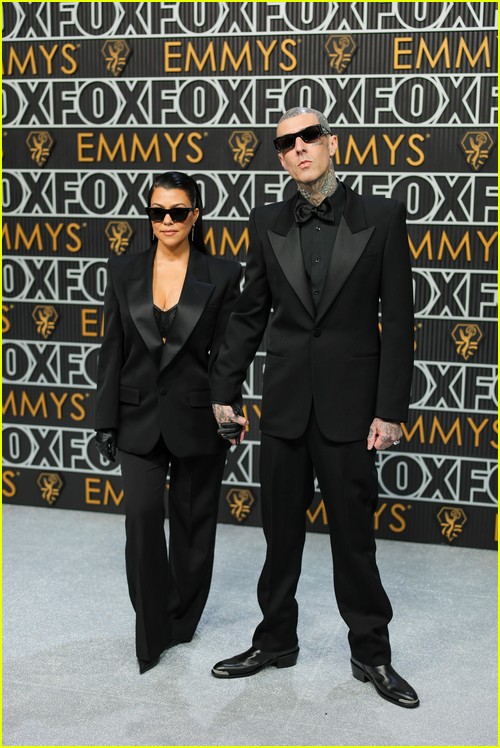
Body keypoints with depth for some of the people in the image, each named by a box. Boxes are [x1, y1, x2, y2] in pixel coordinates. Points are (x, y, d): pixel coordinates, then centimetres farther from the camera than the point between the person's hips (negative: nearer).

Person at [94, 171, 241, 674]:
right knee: (142, 516, -8)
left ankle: (182, 621, 30)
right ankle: (150, 632, 7)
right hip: (139, 416, 1)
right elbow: (113, 350, 4)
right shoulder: (124, 271, 3)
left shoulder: (221, 275, -3)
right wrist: (106, 420, 1)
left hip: (197, 417, -1)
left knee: (191, 520, 10)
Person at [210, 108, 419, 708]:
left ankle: (371, 654, 25)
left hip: (349, 405, -3)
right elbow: (248, 315, 10)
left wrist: (390, 410, -9)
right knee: (280, 531, 14)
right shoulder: (267, 224, 5)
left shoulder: (382, 218, -4)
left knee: (354, 535, 8)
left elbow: (397, 321, -5)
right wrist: (224, 392, 7)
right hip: (284, 403, 3)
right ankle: (276, 641, 31)